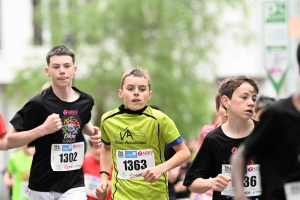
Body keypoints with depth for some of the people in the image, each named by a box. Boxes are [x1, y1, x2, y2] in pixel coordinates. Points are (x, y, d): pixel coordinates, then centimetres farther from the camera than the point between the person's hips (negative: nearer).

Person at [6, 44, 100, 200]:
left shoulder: (86, 101, 0)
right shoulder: (38, 104, -15)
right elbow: (10, 141, -14)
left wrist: (94, 132, 3)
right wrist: (43, 129, -26)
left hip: (74, 185, 2)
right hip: (42, 187, -2)